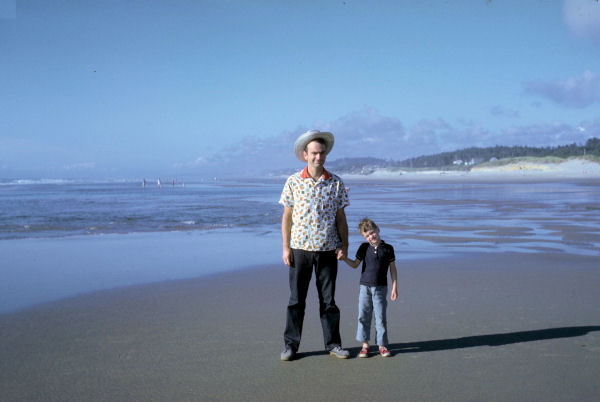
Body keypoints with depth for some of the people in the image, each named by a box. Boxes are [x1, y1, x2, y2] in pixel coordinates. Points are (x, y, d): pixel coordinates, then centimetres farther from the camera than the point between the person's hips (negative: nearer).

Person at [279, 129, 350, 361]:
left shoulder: (336, 183, 3)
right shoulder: (293, 182, 0)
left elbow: (340, 217, 7)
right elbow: (287, 216, 2)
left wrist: (344, 246, 1)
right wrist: (286, 248, -3)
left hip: (327, 249, 1)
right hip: (300, 248, -1)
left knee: (328, 299, 8)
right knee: (296, 299, 5)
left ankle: (333, 344, 19)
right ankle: (291, 345, 15)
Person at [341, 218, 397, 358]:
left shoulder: (387, 248, -1)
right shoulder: (364, 248, 4)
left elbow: (393, 269, 4)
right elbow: (355, 264, 11)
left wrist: (394, 287, 0)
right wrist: (345, 258, -7)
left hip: (380, 288, -2)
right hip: (365, 287, 2)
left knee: (380, 317, 0)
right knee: (364, 316, 3)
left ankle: (382, 345, 9)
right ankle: (365, 345, 12)